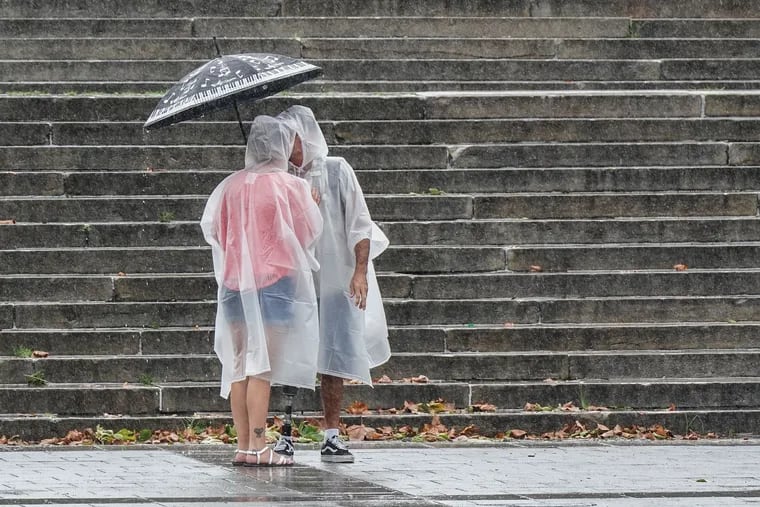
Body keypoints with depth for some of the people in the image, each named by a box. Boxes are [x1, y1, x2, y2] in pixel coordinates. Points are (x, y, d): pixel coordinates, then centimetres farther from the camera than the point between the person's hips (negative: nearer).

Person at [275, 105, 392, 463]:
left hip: (334, 282, 0)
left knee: (333, 359, -2)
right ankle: (285, 435, -4)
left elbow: (359, 224, 2)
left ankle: (332, 436, 2)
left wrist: (360, 271, -8)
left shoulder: (336, 171, 4)